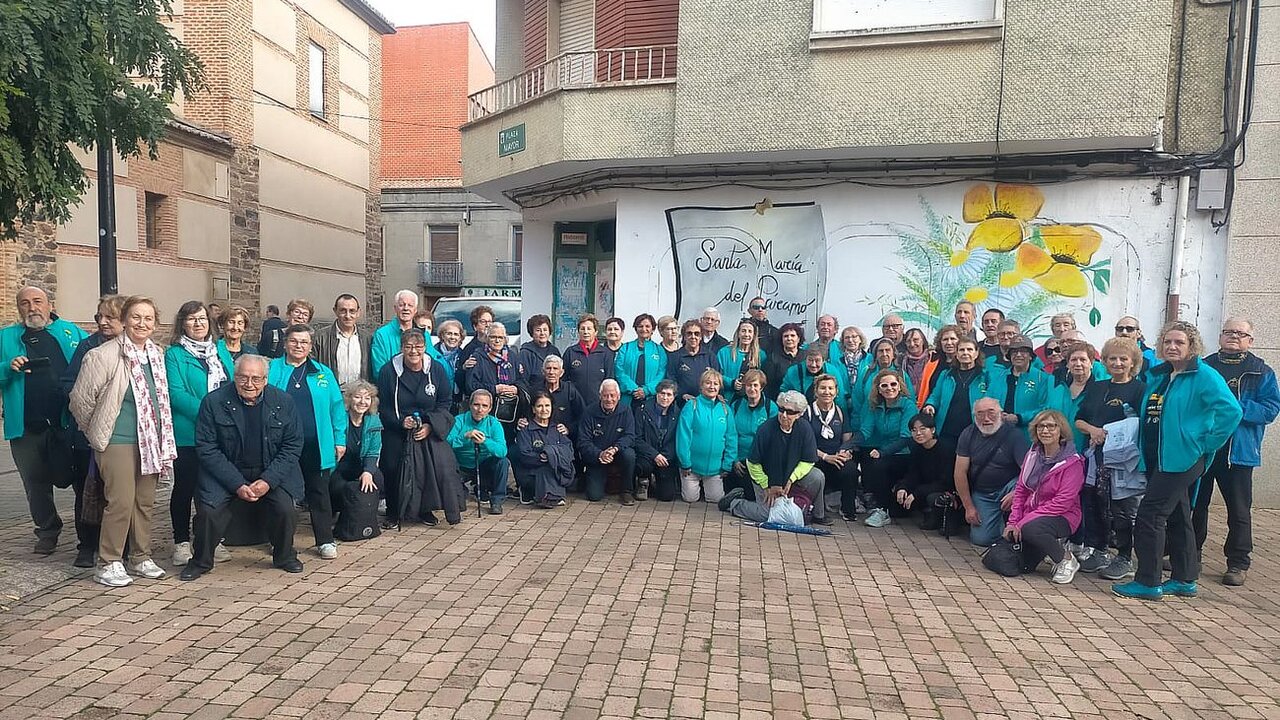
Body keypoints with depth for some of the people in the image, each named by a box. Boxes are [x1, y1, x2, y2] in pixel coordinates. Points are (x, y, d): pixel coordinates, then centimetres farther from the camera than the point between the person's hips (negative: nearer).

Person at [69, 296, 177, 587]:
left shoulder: (157, 354, 9)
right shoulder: (103, 355, -11)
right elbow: (80, 399, -5)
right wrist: (98, 432, 5)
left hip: (151, 441, 6)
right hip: (118, 442, -6)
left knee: (145, 502, 12)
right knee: (121, 502, -5)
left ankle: (141, 557, 24)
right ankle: (109, 563, 10)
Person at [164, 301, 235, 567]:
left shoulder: (221, 352, 12)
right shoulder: (174, 354, -3)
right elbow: (176, 394, -13)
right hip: (188, 434, -4)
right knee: (185, 487, 6)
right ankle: (181, 542, 18)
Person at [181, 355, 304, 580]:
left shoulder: (283, 401, -5)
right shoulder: (213, 401, -8)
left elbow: (292, 445, -2)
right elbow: (206, 448, -8)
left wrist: (268, 480, -14)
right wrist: (237, 484, -16)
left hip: (272, 474, 0)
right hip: (226, 474, 0)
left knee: (285, 509, -18)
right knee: (208, 510, -18)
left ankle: (284, 556, 11)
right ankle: (200, 561, 11)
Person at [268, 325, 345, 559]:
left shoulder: (323, 373, 9)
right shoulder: (272, 370, 5)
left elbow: (336, 408, 8)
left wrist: (339, 440, 3)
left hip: (316, 446, 1)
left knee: (319, 493, 6)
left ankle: (325, 541, 14)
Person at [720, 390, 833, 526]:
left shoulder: (805, 428, -16)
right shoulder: (766, 430, -25)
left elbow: (808, 461, -8)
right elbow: (753, 463, -15)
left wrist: (791, 479, -20)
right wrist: (767, 487, -10)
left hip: (792, 475, 3)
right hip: (766, 478, -3)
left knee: (817, 476, -18)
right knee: (767, 515, -12)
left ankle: (818, 515, 3)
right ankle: (733, 502, 12)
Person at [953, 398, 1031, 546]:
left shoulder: (1013, 435, -14)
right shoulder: (968, 434, -4)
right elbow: (960, 473, -3)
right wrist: (969, 507, -6)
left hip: (1008, 487, -2)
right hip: (981, 494, 2)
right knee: (980, 539, -10)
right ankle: (998, 520, 23)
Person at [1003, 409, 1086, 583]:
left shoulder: (1072, 462, -13)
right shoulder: (1032, 455, 5)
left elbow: (1063, 502, -20)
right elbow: (1020, 489, 7)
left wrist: (1023, 522, -22)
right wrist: (1013, 522, -6)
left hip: (1062, 517, -5)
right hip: (1030, 516, 6)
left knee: (1030, 528, -38)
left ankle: (1067, 561, -9)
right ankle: (1046, 545, 21)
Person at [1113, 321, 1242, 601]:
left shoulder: (1205, 376, -10)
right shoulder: (1159, 375, 13)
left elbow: (1232, 411, -20)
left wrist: (1206, 444, -16)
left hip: (1182, 459, -8)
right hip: (1156, 458, 8)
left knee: (1150, 515, -9)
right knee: (1176, 517, 15)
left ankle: (1148, 583, -1)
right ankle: (1185, 580, 27)